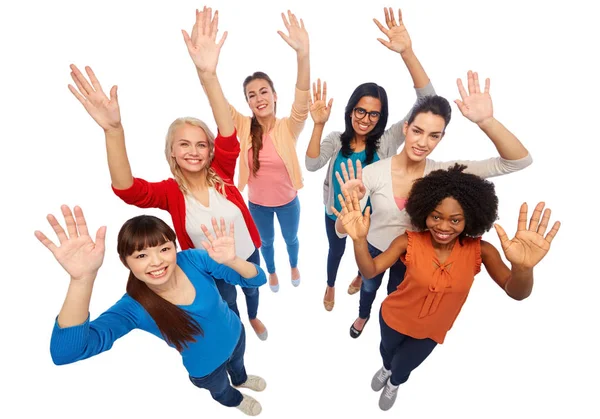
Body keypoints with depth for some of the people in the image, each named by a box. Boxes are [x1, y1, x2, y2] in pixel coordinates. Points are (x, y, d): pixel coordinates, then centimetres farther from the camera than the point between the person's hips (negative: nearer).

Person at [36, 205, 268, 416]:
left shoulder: (193, 259, -30)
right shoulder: (134, 307, -33)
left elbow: (258, 279, -29)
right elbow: (65, 353, -48)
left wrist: (231, 260, -52)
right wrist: (83, 278, -62)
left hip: (235, 335, 2)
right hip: (207, 367, -1)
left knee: (237, 363, 37)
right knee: (221, 389, 33)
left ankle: (241, 380, 74)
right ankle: (235, 399, 70)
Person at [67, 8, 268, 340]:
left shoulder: (221, 173, -18)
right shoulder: (170, 192, -20)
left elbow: (229, 136, -36)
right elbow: (126, 188, -39)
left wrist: (208, 75, -51)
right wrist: (113, 129, -56)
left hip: (247, 253, 2)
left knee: (251, 289, 31)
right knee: (227, 303, 27)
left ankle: (254, 318, 65)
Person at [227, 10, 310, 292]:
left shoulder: (289, 127, -18)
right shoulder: (244, 127, -13)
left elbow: (302, 100, -35)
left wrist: (303, 54, -53)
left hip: (288, 201, -1)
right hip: (257, 203, 1)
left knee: (291, 238, 25)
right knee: (266, 241, 25)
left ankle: (294, 266, 58)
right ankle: (272, 272, 56)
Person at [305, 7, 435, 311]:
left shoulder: (387, 141, -19)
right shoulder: (336, 139, -14)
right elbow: (311, 165, -28)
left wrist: (407, 52, -39)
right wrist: (318, 125, -40)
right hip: (336, 213, 0)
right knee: (336, 251, 25)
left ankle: (360, 276, 63)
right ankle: (330, 286, 55)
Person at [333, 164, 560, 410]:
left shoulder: (479, 250, -25)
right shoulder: (409, 241, -28)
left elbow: (516, 293, -34)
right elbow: (369, 272, -33)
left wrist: (522, 267, -58)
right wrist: (359, 239, -54)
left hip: (431, 330, 1)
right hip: (395, 316, 0)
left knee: (404, 366, 27)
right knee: (387, 348, 32)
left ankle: (394, 383, 66)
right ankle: (386, 368, 71)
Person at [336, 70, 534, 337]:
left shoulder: (443, 172, -22)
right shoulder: (374, 173, -27)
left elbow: (519, 161, -26)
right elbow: (341, 231, -26)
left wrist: (486, 122, -42)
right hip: (374, 249, 0)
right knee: (369, 287, 30)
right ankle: (363, 316, 65)